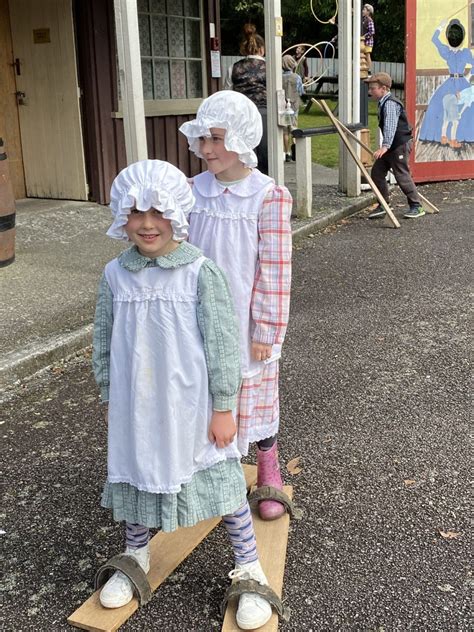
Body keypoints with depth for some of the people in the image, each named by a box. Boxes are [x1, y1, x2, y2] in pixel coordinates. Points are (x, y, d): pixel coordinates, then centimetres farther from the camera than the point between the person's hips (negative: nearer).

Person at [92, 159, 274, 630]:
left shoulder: (200, 272, -13)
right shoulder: (115, 275, -2)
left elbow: (221, 344, -11)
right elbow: (105, 343, 8)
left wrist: (223, 408, -10)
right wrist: (110, 400, 11)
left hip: (191, 407, -3)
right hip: (137, 408, 4)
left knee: (222, 483, 7)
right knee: (137, 479, 19)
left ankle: (250, 571, 26)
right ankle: (135, 558, 44)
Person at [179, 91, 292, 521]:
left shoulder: (269, 197, -15)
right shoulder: (193, 191, -2)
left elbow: (275, 271, -14)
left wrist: (266, 331, -12)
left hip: (247, 324, -4)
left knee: (256, 399, 12)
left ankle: (269, 479, 34)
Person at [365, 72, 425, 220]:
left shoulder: (390, 104, -19)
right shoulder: (383, 103, 14)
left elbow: (390, 127, -30)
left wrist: (385, 146, -40)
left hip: (400, 145, -10)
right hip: (391, 146, 10)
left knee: (402, 175, -5)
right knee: (377, 172, 7)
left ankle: (416, 206, 7)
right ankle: (383, 205, 14)